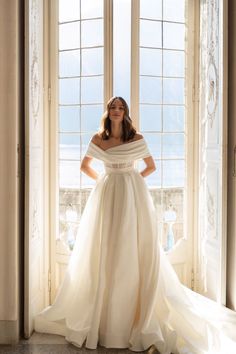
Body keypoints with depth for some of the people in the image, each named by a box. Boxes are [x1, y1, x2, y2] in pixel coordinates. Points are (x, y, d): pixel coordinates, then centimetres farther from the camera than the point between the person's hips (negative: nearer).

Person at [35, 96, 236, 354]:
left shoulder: (137, 138, 2)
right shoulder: (98, 139, 7)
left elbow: (151, 167, 12)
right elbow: (85, 166, 20)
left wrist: (132, 179, 6)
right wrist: (102, 180, 11)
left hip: (132, 197, -2)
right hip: (106, 196, 2)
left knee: (133, 251, -4)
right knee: (103, 252, 2)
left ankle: (142, 317, 6)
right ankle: (102, 315, 13)